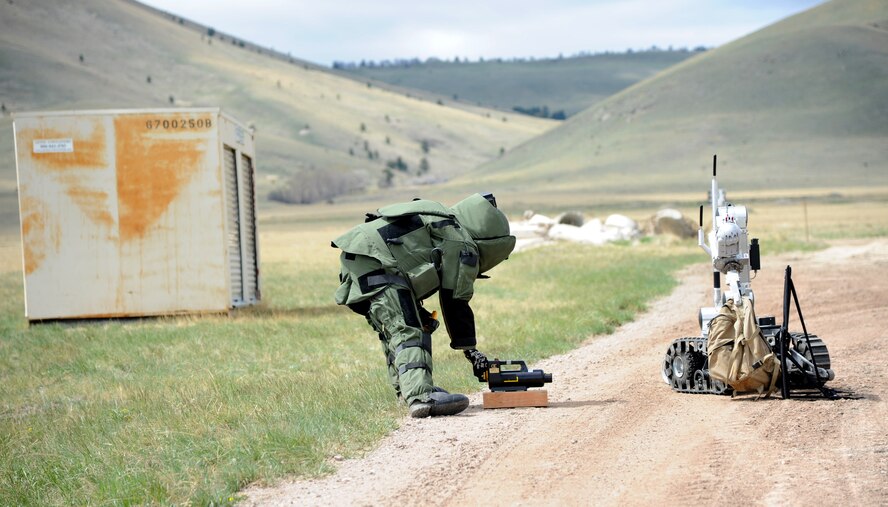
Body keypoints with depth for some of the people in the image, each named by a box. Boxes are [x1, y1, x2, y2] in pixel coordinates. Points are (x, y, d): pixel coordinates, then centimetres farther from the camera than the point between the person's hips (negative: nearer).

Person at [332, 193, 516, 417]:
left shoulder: (442, 225, 27)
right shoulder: (463, 247, 0)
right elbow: (455, 303, 0)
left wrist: (416, 310, 24)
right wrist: (470, 349, 8)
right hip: (373, 261, -10)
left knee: (391, 329, 22)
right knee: (409, 330, -16)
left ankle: (407, 389, 29)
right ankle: (421, 397, -29)